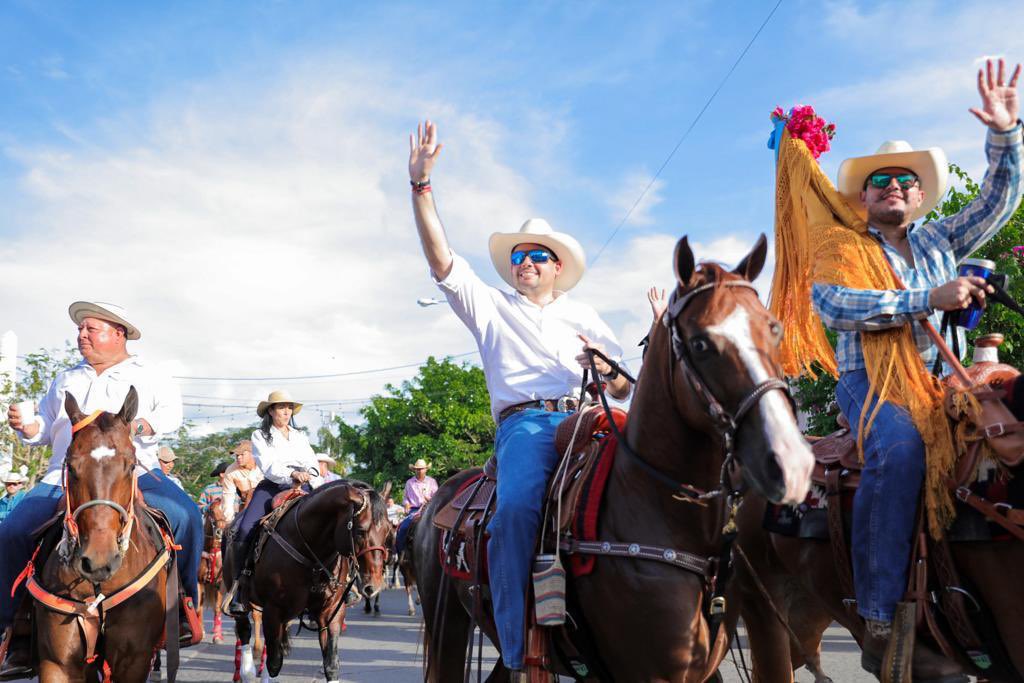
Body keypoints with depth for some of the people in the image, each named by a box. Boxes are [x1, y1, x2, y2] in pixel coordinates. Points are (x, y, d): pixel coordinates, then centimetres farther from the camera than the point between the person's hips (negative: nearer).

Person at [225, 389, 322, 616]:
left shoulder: (300, 437, 23)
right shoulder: (260, 436, 10)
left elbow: (313, 465, 15)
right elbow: (267, 466, -6)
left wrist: (320, 490, -5)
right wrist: (292, 473, -23)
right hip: (271, 487, -2)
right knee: (245, 531, -23)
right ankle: (241, 585, -14)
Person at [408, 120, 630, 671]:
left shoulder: (582, 315, 29)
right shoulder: (490, 306, 23)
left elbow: (625, 385, 22)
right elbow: (439, 257, 10)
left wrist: (605, 367, -2)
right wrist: (420, 184, 2)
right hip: (525, 423, -2)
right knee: (516, 508, -33)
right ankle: (519, 657, -29)